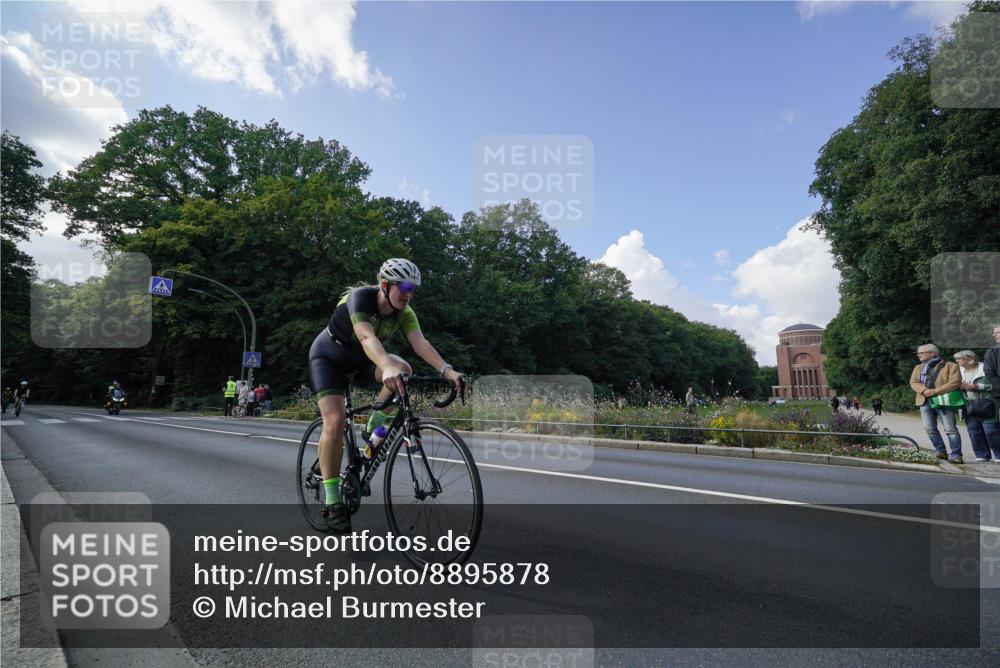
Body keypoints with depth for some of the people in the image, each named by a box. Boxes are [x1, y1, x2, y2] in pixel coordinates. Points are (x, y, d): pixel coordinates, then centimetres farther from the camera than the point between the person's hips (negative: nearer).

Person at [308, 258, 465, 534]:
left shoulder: (404, 312, -15)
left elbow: (419, 342, -30)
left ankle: (374, 428, -6)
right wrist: (386, 367, -67)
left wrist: (446, 370, -47)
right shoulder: (360, 297, -31)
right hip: (328, 357, -5)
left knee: (402, 369, -25)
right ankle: (332, 500, -10)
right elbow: (366, 336, -49)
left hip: (360, 359, 5)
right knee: (335, 421, -21)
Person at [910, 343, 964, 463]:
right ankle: (941, 452, 11)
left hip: (944, 402, -5)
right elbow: (913, 382, 9)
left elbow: (955, 383, -10)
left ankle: (956, 456, -1)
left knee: (950, 429, -5)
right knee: (929, 428, -1)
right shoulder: (918, 368, 18)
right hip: (925, 402, 5)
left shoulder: (950, 366, 0)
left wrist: (935, 391, -16)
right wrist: (924, 390, -12)